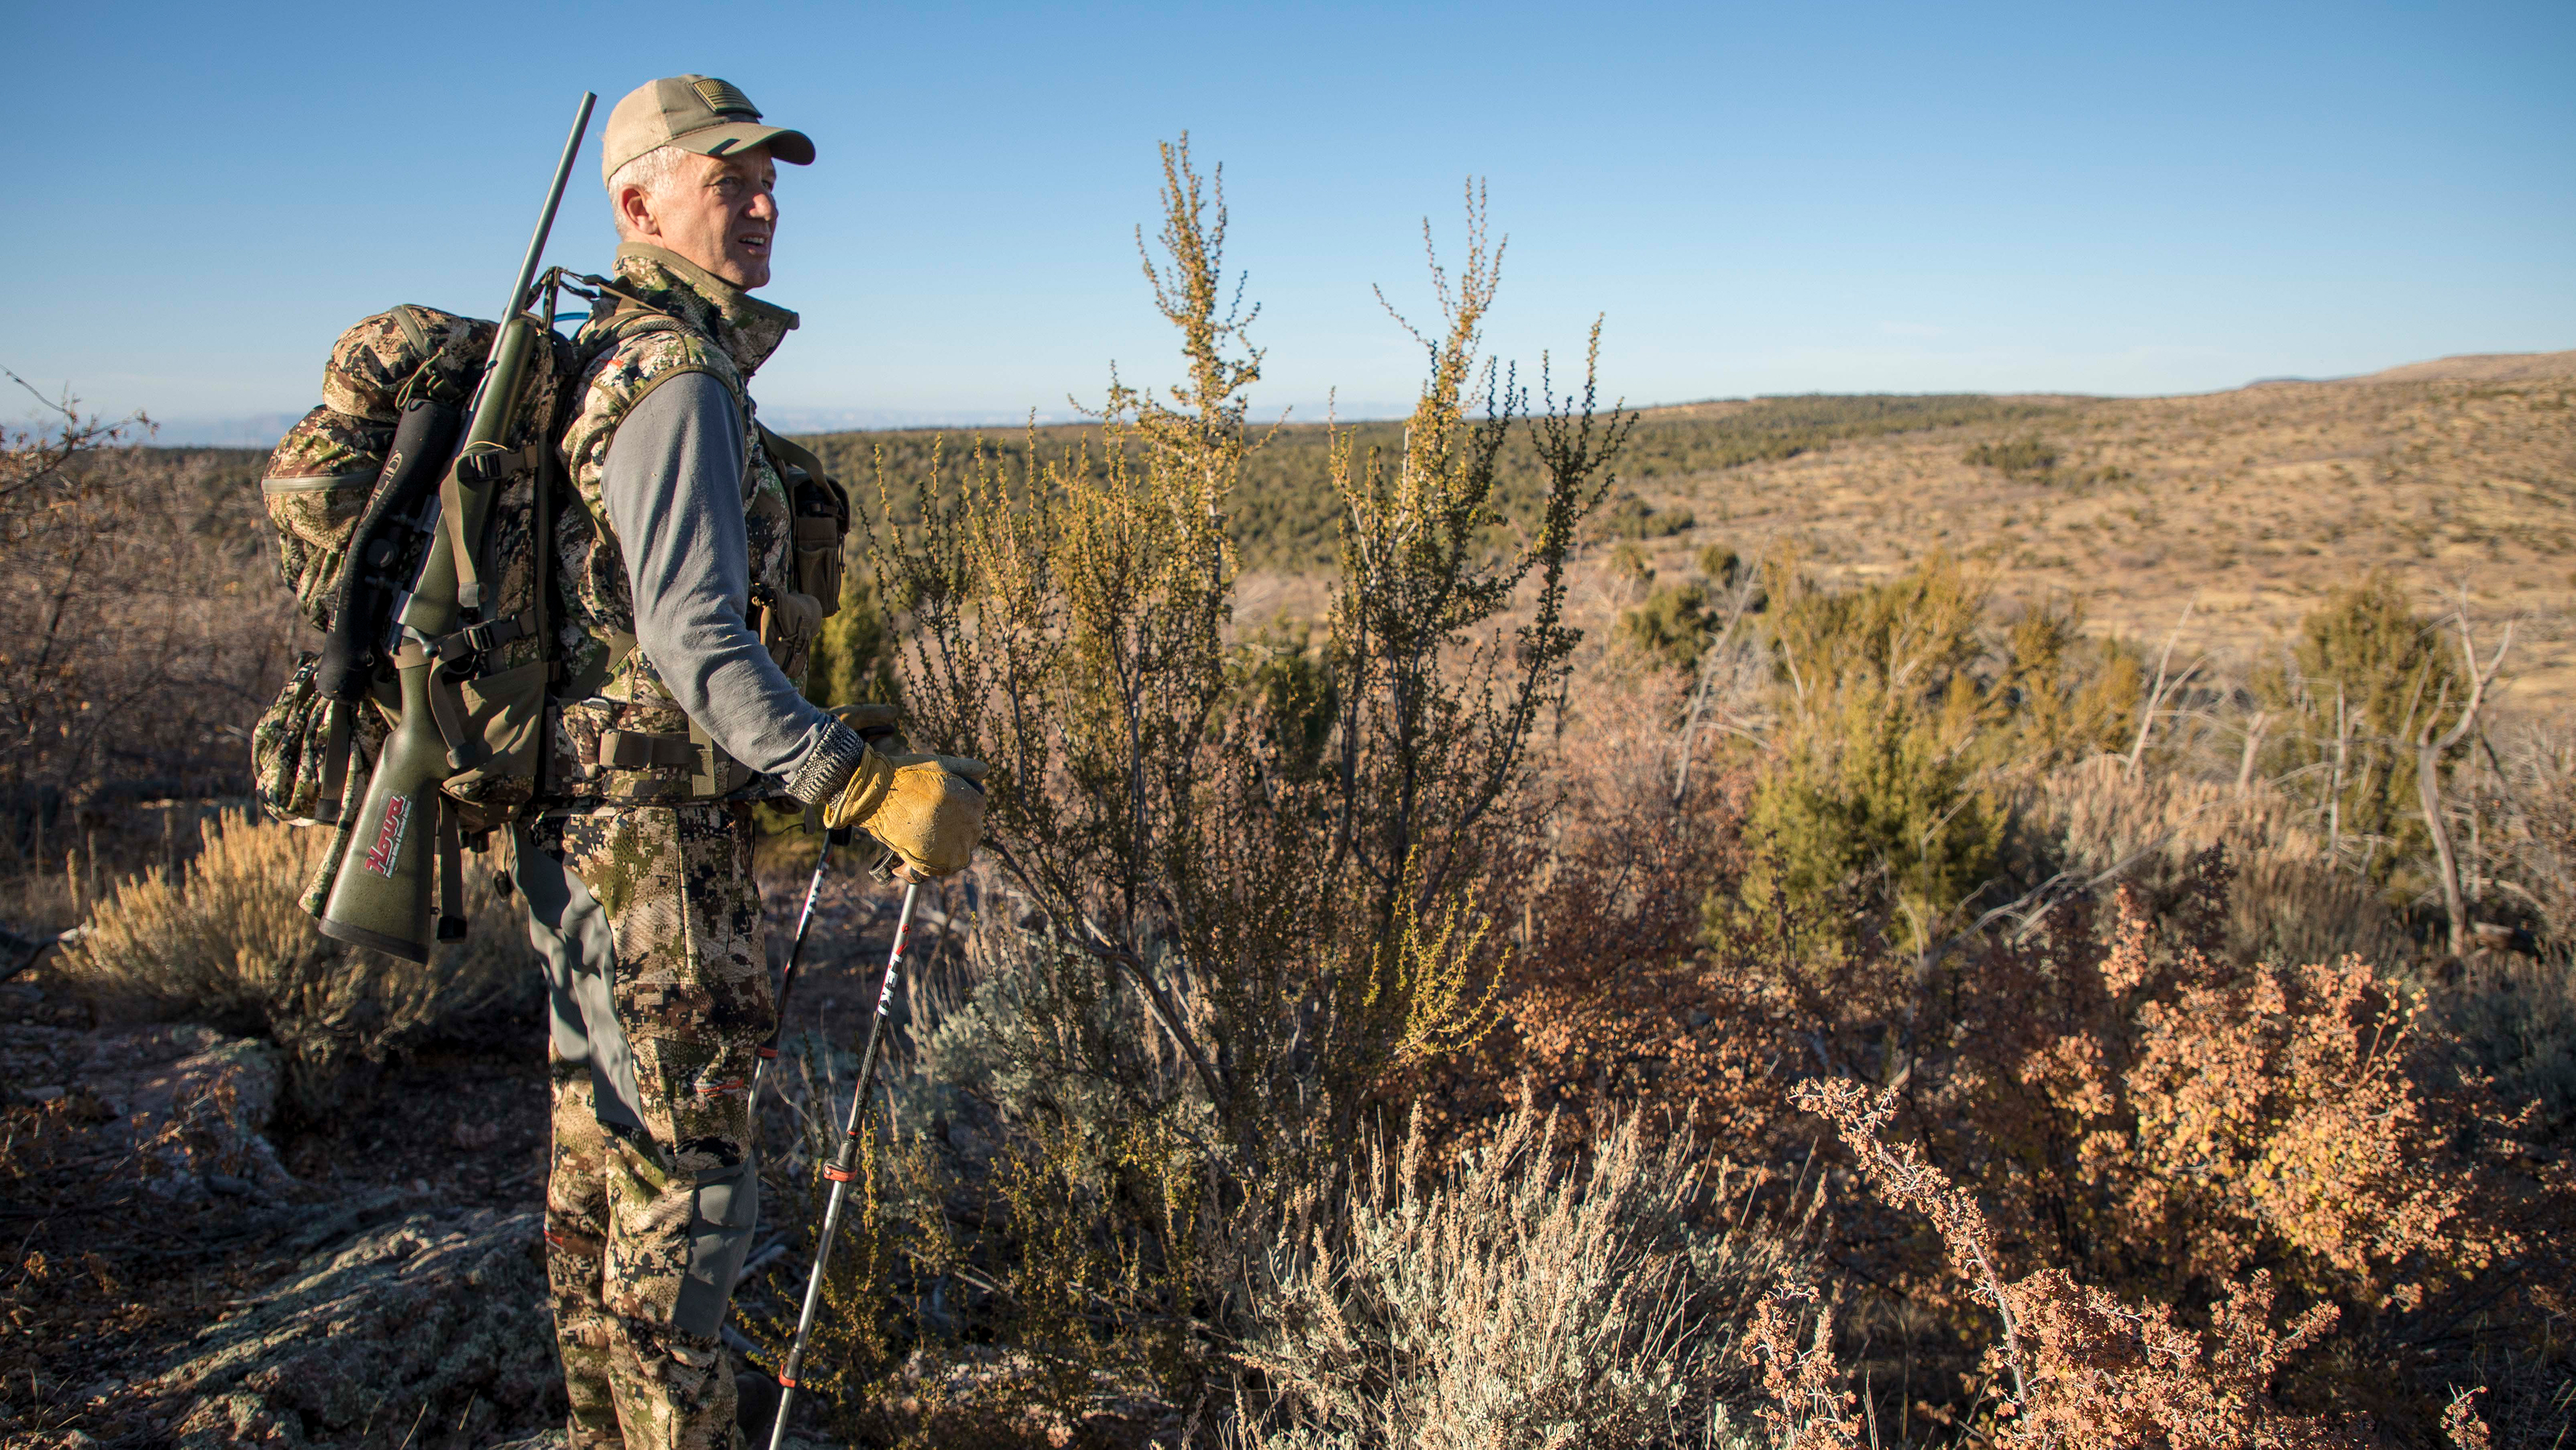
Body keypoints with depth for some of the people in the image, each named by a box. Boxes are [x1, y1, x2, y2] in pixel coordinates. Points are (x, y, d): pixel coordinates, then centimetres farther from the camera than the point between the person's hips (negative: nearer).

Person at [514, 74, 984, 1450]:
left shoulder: (617, 364, 16)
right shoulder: (679, 381, -15)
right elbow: (692, 639, -25)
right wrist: (871, 788, -27)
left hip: (595, 832, 10)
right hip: (650, 840, -10)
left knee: (601, 1164, 18)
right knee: (688, 1180, -1)